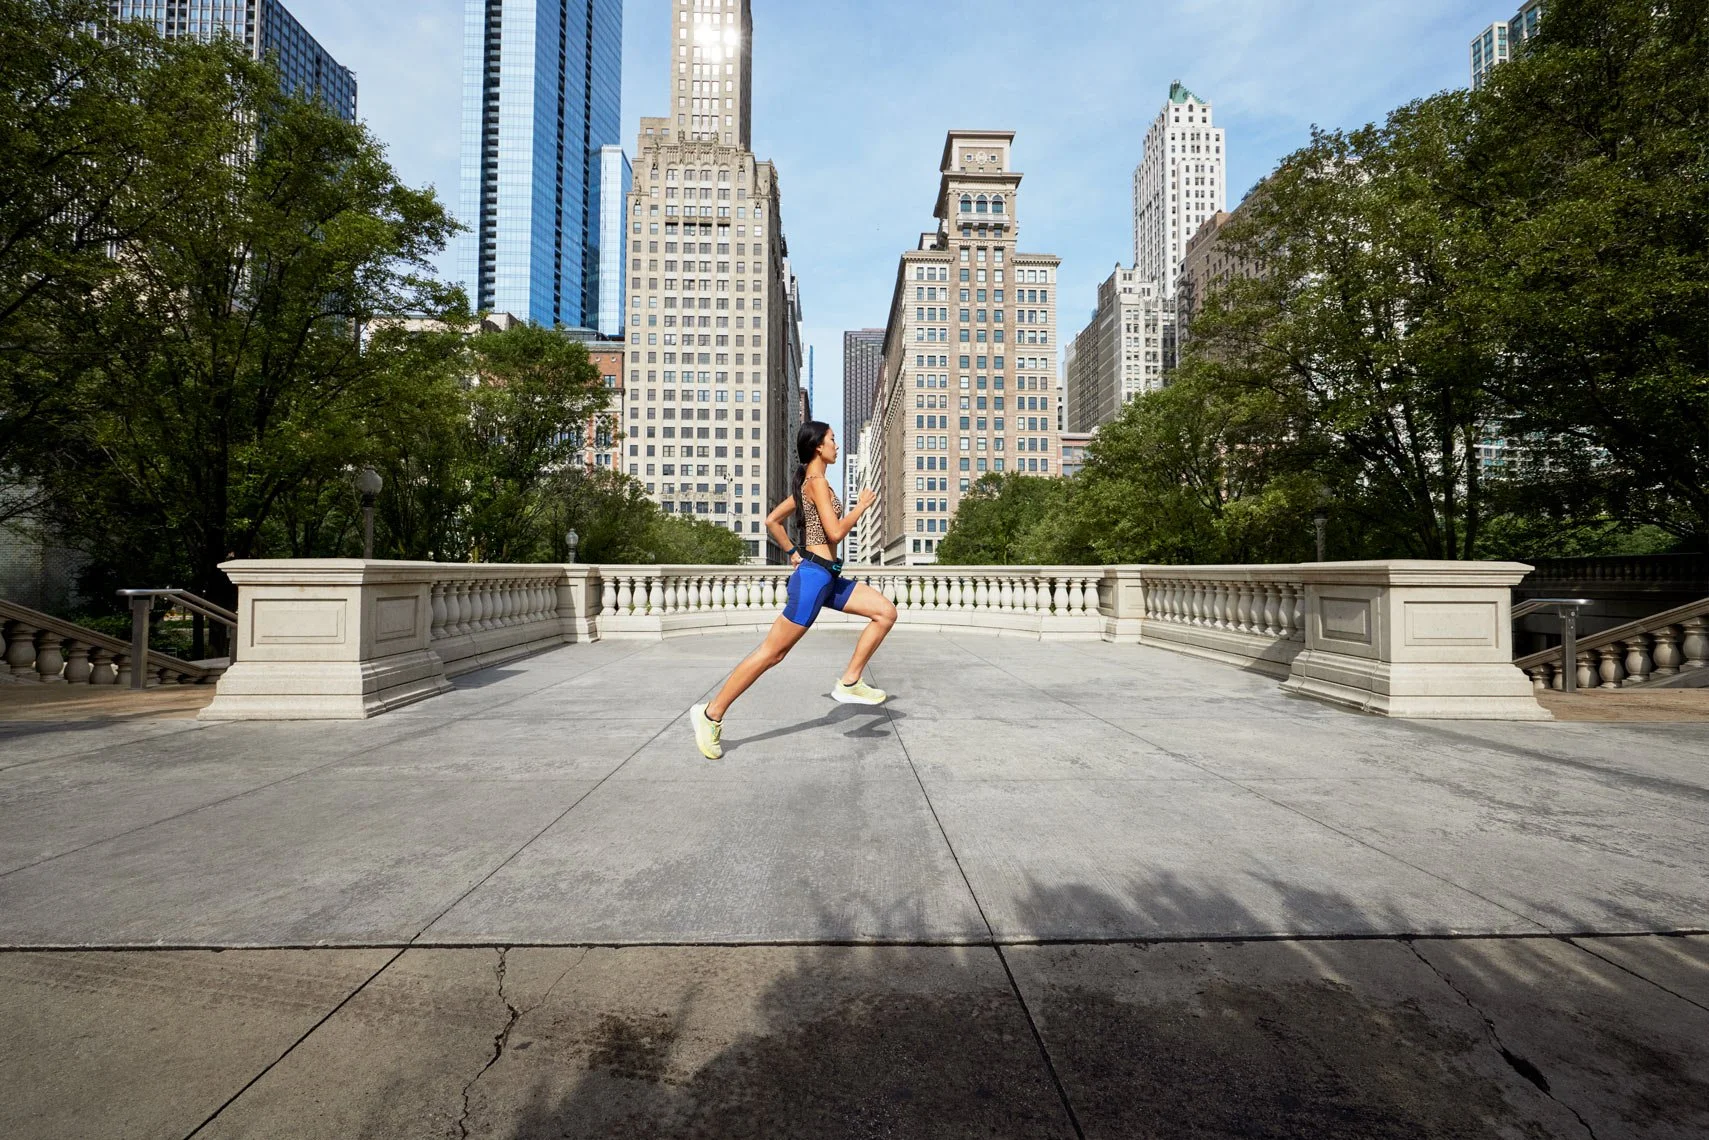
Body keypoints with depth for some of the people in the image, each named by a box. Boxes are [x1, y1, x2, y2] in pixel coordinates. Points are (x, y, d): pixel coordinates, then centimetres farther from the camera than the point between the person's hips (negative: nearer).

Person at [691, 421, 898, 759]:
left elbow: (772, 521, 21)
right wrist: (863, 505, -7)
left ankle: (849, 683, 7)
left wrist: (793, 553, 20)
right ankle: (712, 713, 3)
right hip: (815, 575, -10)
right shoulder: (818, 481, -11)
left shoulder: (807, 484, 17)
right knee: (772, 651, -6)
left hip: (827, 577, 10)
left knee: (886, 612, 6)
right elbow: (835, 532, -19)